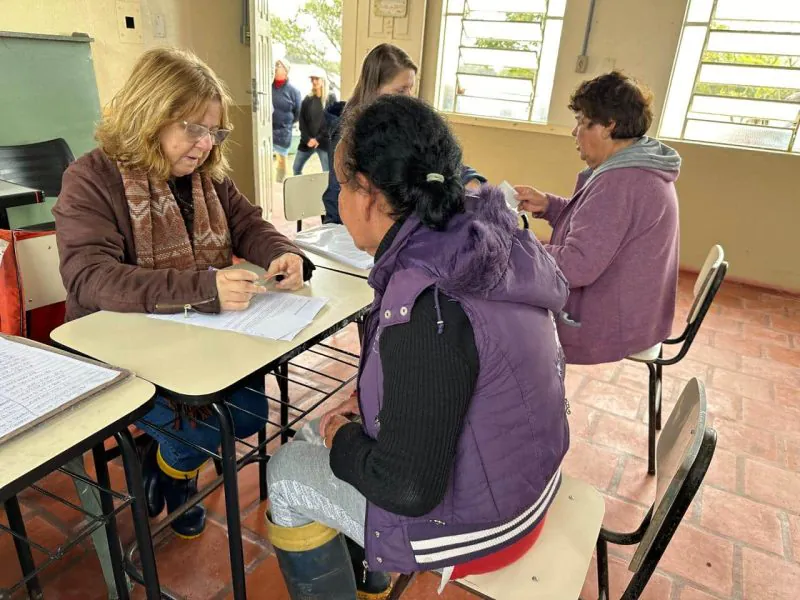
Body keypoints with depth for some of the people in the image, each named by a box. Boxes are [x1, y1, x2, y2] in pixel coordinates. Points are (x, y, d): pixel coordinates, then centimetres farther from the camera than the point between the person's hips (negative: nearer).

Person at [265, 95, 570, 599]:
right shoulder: (487, 240, -7)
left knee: (287, 474, 7)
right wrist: (369, 401, 3)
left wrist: (342, 437, -9)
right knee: (318, 435, 20)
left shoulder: (425, 307, -33)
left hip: (477, 518, -7)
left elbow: (409, 488, -27)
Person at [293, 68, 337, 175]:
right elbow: (302, 121, 6)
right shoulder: (307, 99, 11)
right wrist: (308, 139, -9)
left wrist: (318, 139, -11)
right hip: (307, 142, 4)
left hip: (324, 142, -4)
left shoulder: (331, 99, 1)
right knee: (296, 168, 5)